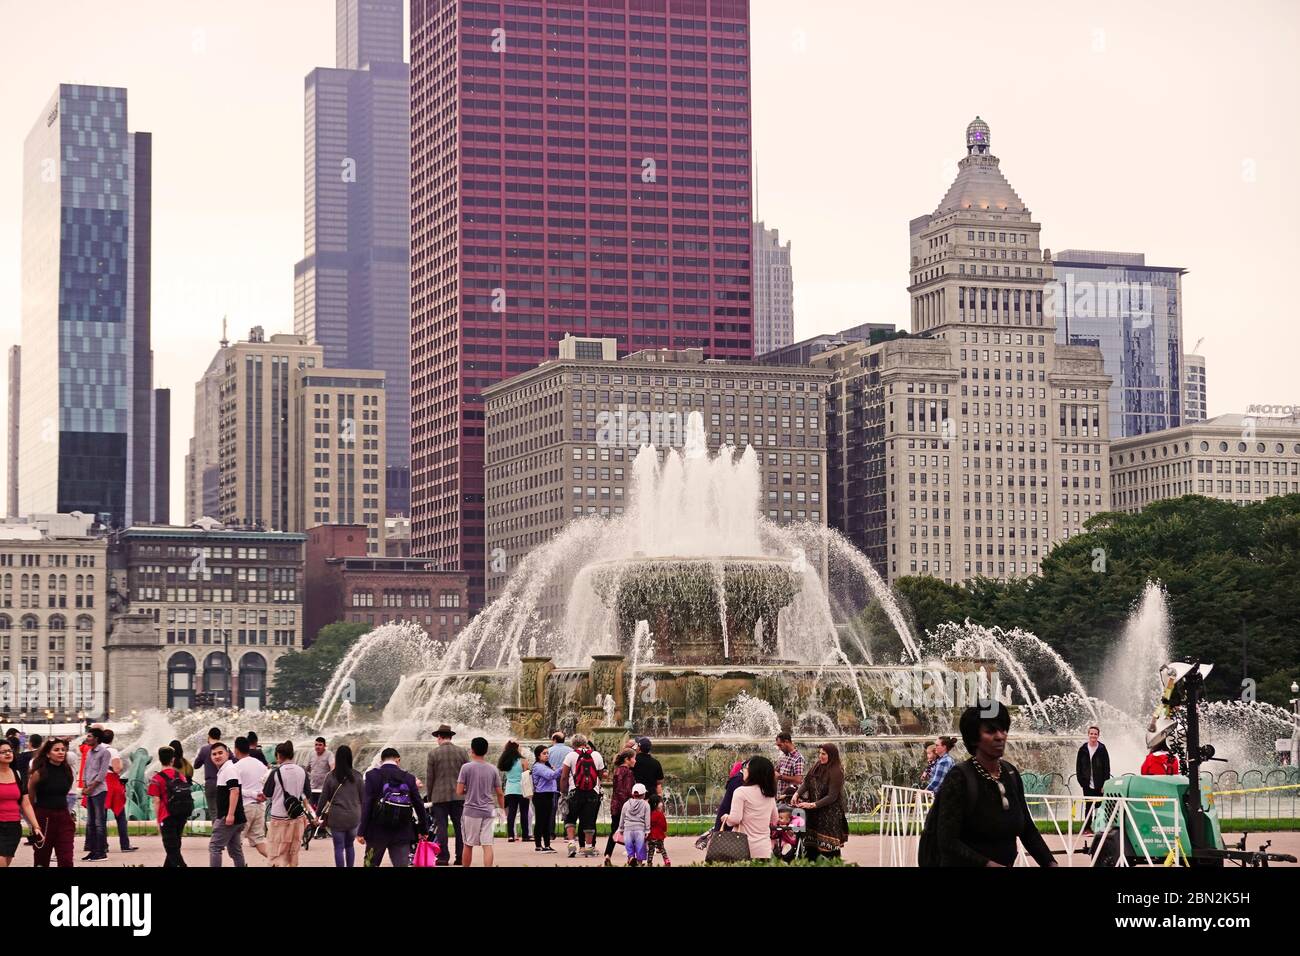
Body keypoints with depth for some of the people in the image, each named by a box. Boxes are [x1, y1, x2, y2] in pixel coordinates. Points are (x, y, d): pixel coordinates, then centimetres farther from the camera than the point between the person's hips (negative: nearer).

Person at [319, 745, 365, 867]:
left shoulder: (330, 776, -6)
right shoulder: (356, 776, -2)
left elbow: (324, 798, -2)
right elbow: (363, 797, 3)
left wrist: (319, 814, 9)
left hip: (337, 817, -2)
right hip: (354, 816, 2)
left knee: (339, 847, 3)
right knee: (350, 845, 18)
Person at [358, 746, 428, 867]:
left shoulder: (372, 776, -4)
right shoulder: (409, 778, 2)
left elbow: (366, 805, -9)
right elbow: (419, 806, 6)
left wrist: (361, 832, -8)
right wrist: (424, 829, 17)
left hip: (377, 832, -1)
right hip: (402, 834, 1)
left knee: (371, 864, 14)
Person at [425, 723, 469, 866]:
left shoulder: (433, 753, -4)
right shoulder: (462, 752, 3)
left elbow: (429, 777, -1)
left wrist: (429, 796, 9)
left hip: (439, 796, -2)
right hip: (459, 795, 2)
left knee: (441, 827, 2)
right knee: (460, 827, 5)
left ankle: (443, 857, 0)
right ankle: (461, 857, 3)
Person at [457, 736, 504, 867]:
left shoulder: (466, 768, -7)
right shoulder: (492, 769, 3)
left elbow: (459, 791, -8)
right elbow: (500, 793, 6)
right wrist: (502, 809, 19)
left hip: (471, 811, -2)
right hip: (489, 811, 2)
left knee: (468, 845, 10)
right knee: (487, 845, -2)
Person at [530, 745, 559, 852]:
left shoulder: (546, 766, 18)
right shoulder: (537, 767, -12)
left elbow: (553, 776, 26)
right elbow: (551, 775, -25)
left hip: (548, 796, 9)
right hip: (540, 796, -9)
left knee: (547, 822, 11)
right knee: (540, 821, -4)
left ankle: (547, 845, 16)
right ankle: (538, 846, 0)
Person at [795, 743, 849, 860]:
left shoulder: (836, 772, -17)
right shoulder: (817, 766, 3)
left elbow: (832, 797, -19)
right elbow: (806, 782, 3)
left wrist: (812, 805, -22)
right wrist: (797, 793, -15)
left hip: (830, 814, -7)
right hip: (815, 813, 7)